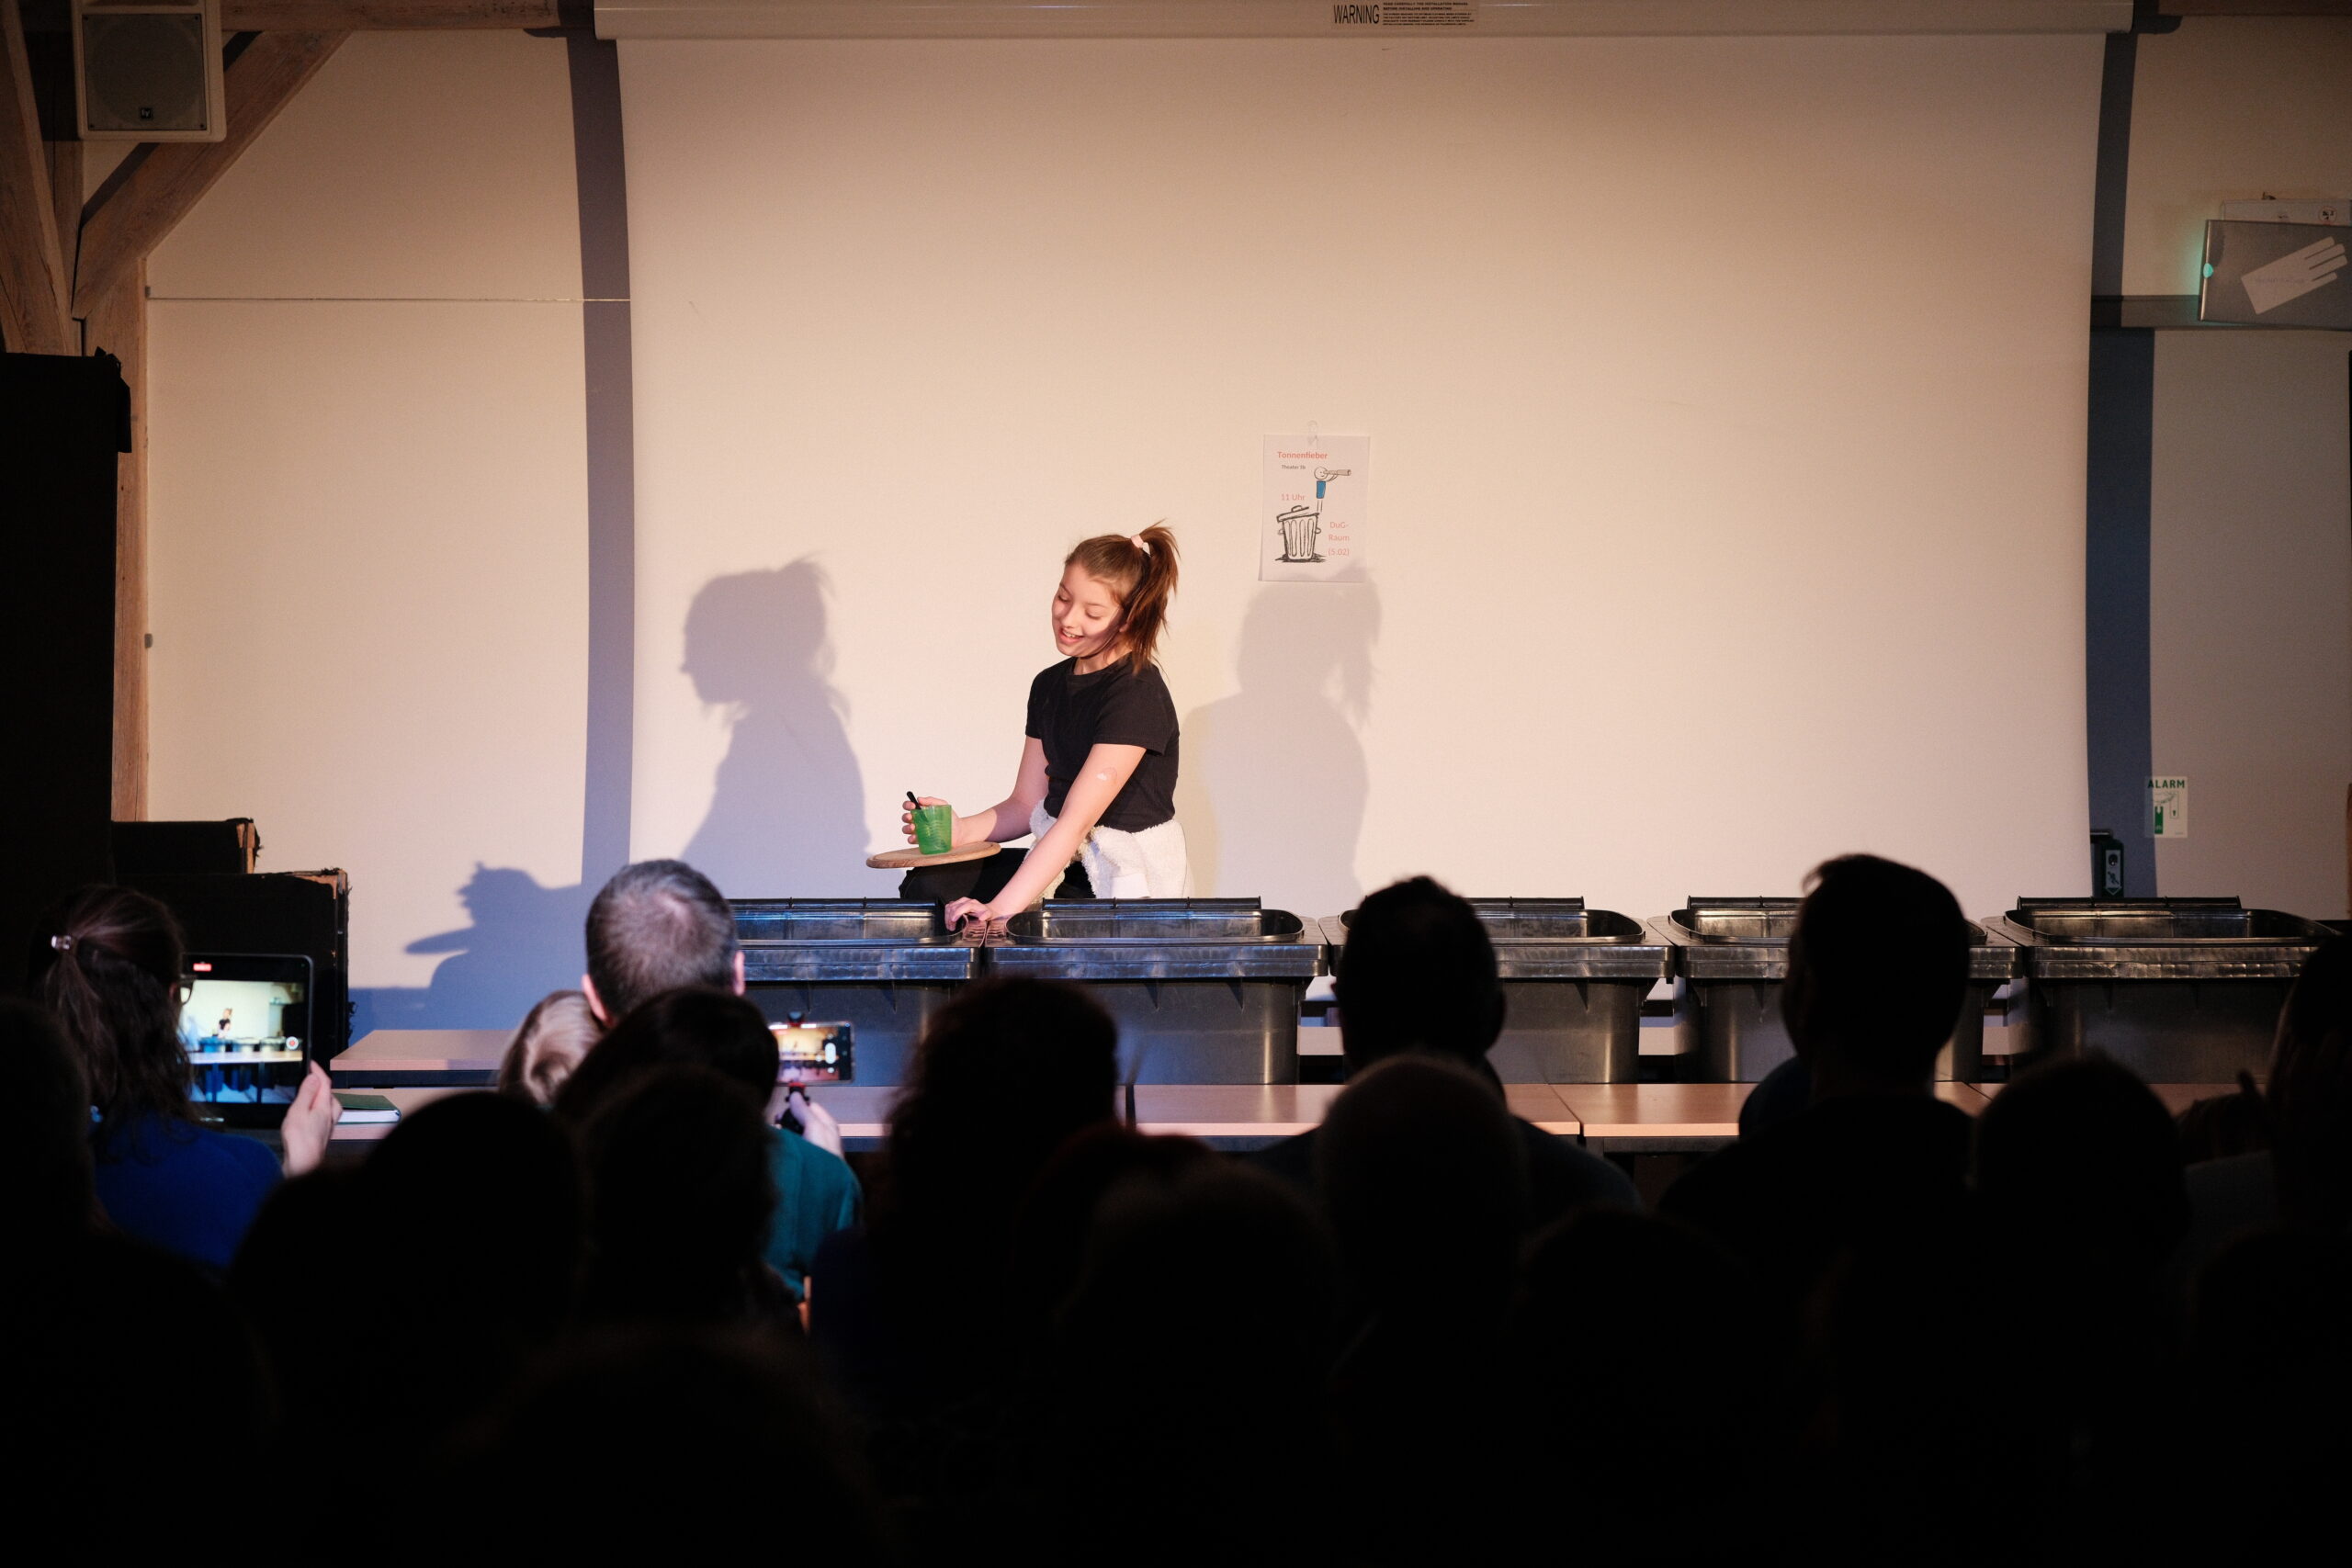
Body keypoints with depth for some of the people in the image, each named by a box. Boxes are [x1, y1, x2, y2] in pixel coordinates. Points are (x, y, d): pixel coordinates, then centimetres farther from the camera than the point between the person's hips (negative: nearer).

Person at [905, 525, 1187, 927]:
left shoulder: (1138, 694, -17)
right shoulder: (1049, 686, 10)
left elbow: (1077, 820, -25)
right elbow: (1026, 805, 12)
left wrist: (1000, 909, -32)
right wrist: (960, 830, -10)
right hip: (1065, 870, 8)